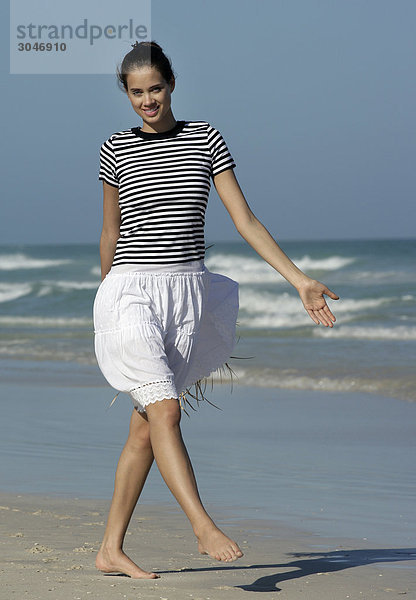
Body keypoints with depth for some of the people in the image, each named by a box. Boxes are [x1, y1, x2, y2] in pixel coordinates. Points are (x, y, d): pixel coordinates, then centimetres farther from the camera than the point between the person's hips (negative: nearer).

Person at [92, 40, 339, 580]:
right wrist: (108, 296, 24)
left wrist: (301, 280, -5)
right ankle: (204, 527, -25)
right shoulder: (116, 150, 2)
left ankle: (111, 550, 13)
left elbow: (245, 220, 2)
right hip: (132, 293, -2)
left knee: (145, 428, 5)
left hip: (187, 294, 2)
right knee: (165, 412, -21)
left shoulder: (205, 139, 5)